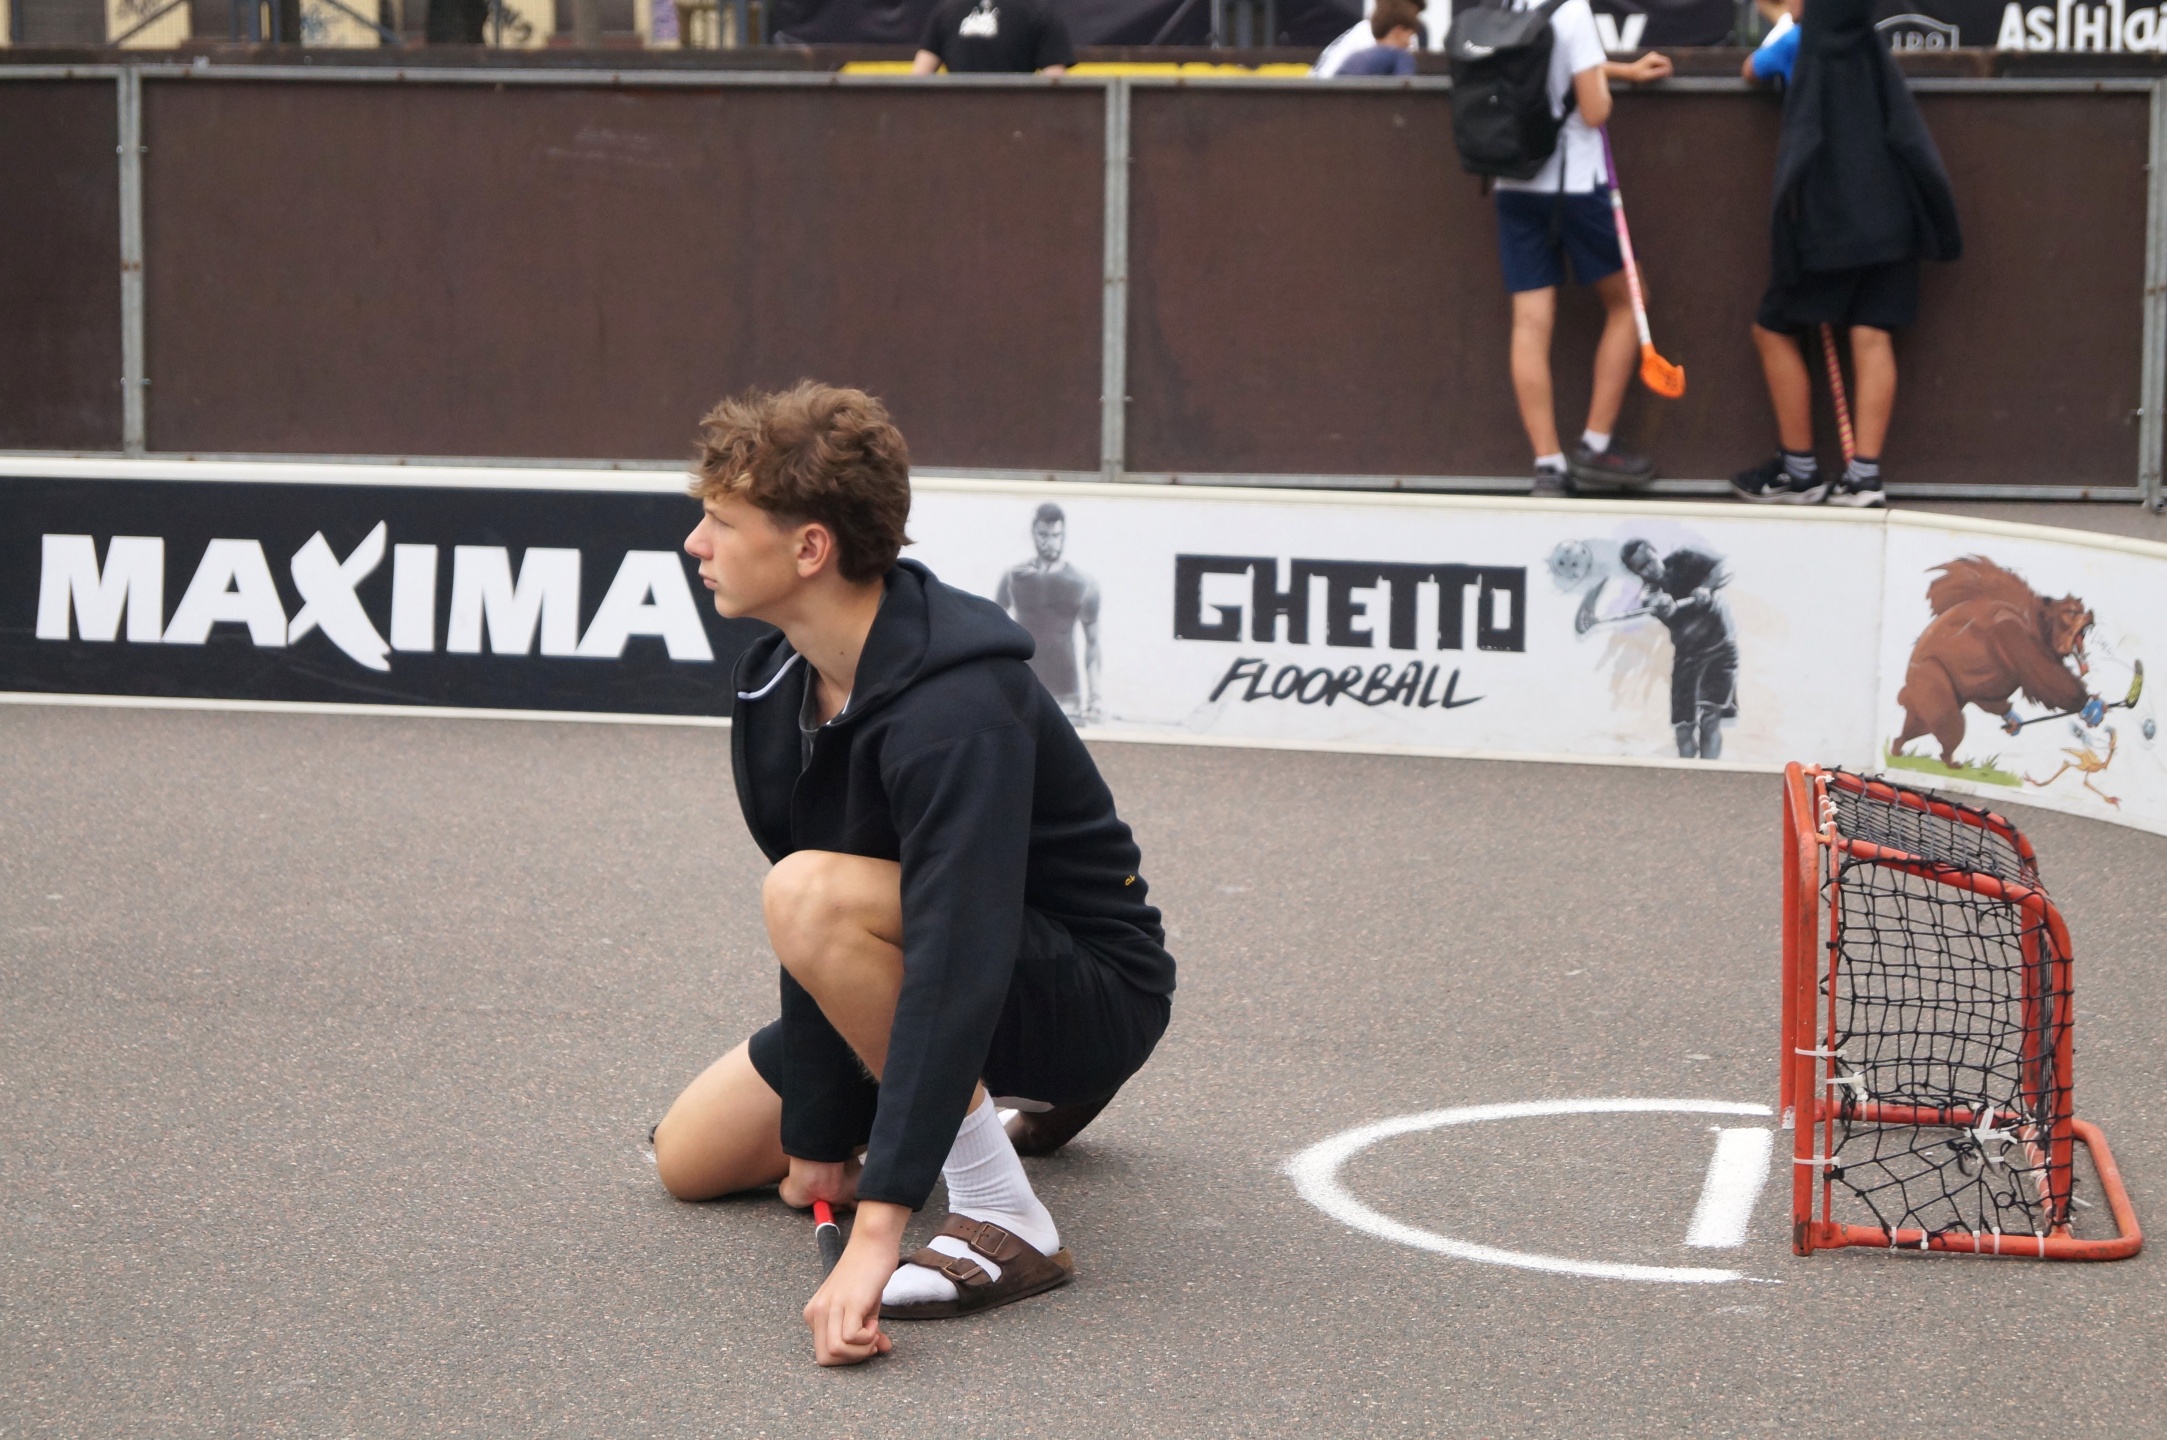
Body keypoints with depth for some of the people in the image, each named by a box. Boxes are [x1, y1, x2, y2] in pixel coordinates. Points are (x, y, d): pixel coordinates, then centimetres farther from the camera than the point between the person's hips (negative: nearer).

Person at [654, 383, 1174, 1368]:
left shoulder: (956, 707, -32)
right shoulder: (774, 693, -5)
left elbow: (960, 965, -40)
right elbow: (822, 951, -2)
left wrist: (876, 1229, -44)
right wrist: (821, 1143, -6)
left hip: (1092, 994, -9)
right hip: (914, 971, 9)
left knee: (810, 893, -33)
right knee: (692, 1158, 11)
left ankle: (1002, 1223, -22)